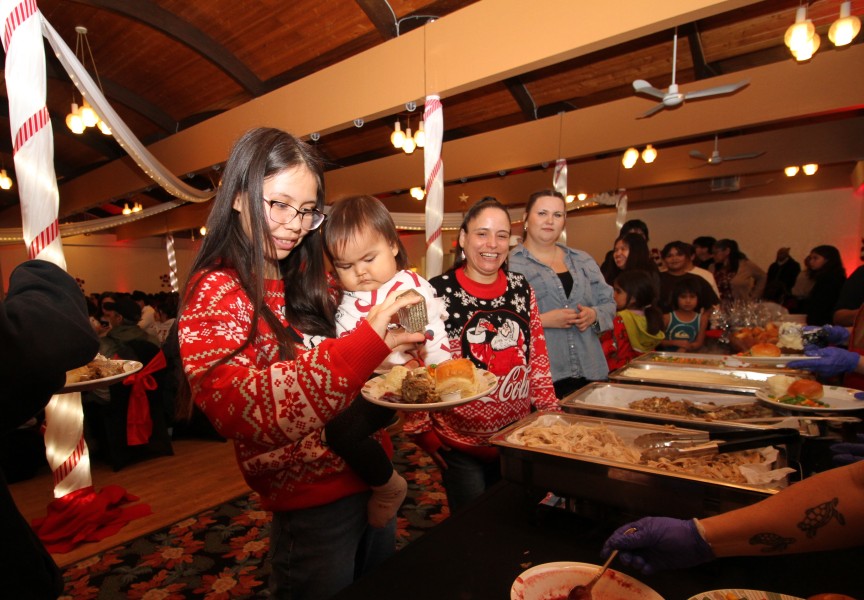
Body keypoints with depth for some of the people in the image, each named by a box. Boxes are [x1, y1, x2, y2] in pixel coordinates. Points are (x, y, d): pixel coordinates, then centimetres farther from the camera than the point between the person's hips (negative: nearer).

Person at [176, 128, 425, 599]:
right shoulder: (214, 293, -14)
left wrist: (391, 348, -6)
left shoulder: (308, 281, 5)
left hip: (372, 475, 7)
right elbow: (243, 409, -28)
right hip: (311, 503, -7)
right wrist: (364, 346, -36)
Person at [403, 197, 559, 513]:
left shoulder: (521, 289, 1)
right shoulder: (436, 292, -13)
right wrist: (421, 428, -10)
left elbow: (538, 357, 8)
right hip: (460, 443, -4)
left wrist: (550, 411, 5)